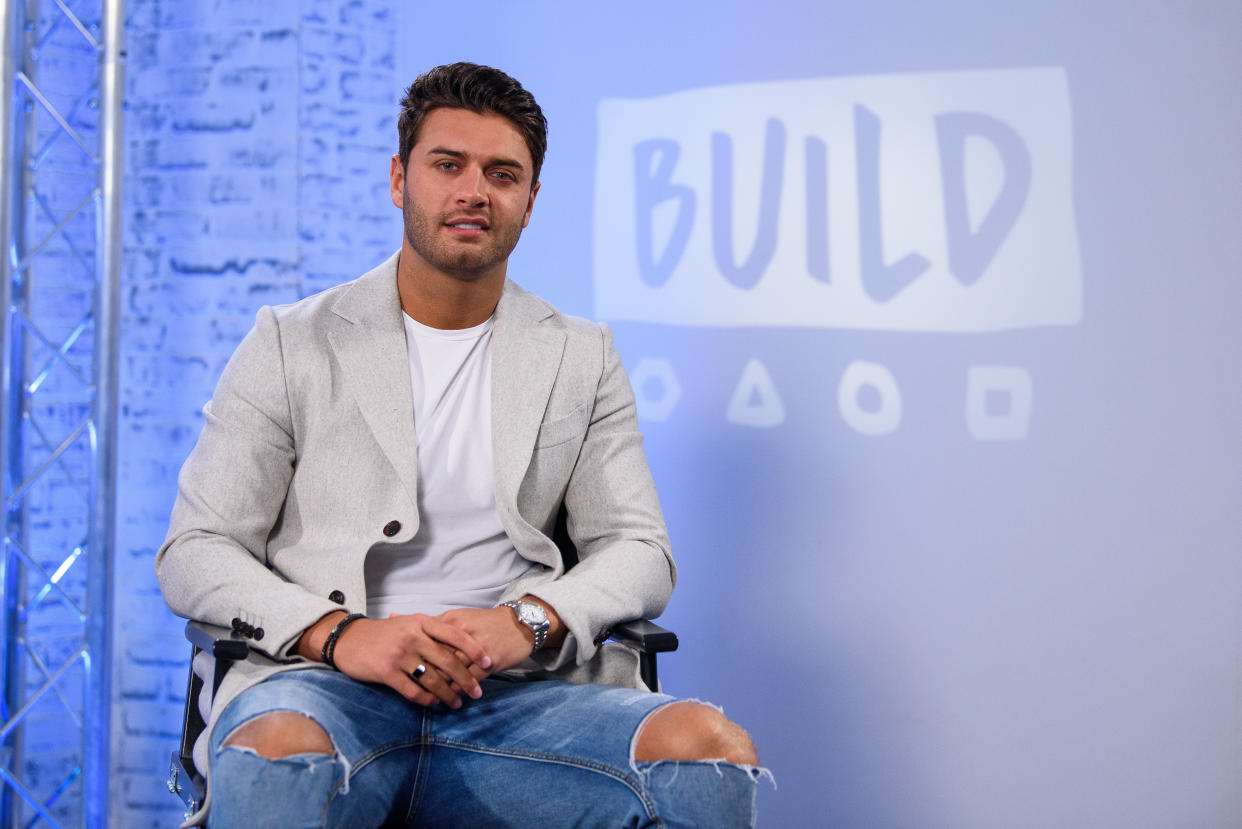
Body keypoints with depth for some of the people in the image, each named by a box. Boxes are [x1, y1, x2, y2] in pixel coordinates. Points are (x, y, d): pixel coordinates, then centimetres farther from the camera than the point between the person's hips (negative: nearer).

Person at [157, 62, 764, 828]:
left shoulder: (582, 357, 18)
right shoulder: (292, 343, 11)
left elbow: (639, 551, 13)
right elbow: (194, 553, 6)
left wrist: (529, 620, -10)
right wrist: (340, 633, -14)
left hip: (516, 693, 3)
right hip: (326, 683, -2)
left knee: (711, 749, -27)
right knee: (277, 756, -39)